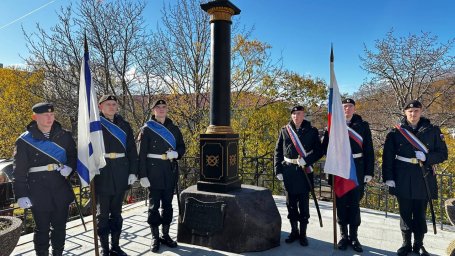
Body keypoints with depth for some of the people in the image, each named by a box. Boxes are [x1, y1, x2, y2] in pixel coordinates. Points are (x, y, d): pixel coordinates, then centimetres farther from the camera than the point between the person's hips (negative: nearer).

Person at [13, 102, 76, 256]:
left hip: (61, 187, 3)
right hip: (38, 188, -2)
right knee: (42, 227, 5)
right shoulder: (25, 140, -2)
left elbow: (74, 155, 15)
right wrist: (21, 195, -5)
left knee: (60, 225, 13)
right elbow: (19, 171, -2)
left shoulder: (64, 136, 4)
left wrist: (69, 166, -7)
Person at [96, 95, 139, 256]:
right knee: (102, 213, 7)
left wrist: (133, 172, 0)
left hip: (120, 174, 3)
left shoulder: (124, 125, 9)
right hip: (101, 174, -3)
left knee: (116, 212, 13)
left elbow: (131, 150, 7)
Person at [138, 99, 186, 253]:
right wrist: (143, 175, -12)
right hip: (153, 171, -3)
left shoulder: (174, 129, 9)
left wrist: (176, 153, -11)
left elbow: (182, 147, 13)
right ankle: (155, 238, 16)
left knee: (167, 204, 11)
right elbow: (142, 154, -6)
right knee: (154, 205, 3)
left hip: (170, 171, 4)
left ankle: (166, 235, 24)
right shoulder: (147, 129, -2)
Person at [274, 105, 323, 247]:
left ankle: (303, 234, 18)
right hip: (288, 171, 2)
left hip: (304, 171, -2)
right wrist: (278, 170, 0)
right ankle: (294, 231, 26)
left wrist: (306, 160, -17)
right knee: (291, 203, 11)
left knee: (304, 204, 5)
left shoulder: (312, 131, 1)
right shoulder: (284, 130, 6)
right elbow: (278, 151, 6)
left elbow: (319, 151, -1)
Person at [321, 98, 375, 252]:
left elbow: (369, 150, 2)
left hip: (357, 169, 0)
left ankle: (354, 237, 19)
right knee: (341, 203, 6)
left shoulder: (363, 125, 5)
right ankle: (344, 236, 20)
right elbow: (325, 146, 5)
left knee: (354, 203, 6)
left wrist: (369, 172, -2)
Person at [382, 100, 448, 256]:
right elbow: (388, 157, -2)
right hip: (403, 180, -1)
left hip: (423, 179, 1)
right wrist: (389, 177, -8)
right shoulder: (396, 132, 0)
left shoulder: (433, 131, 3)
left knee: (420, 214, 11)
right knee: (405, 214, 9)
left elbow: (442, 154, 5)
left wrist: (426, 157, -15)